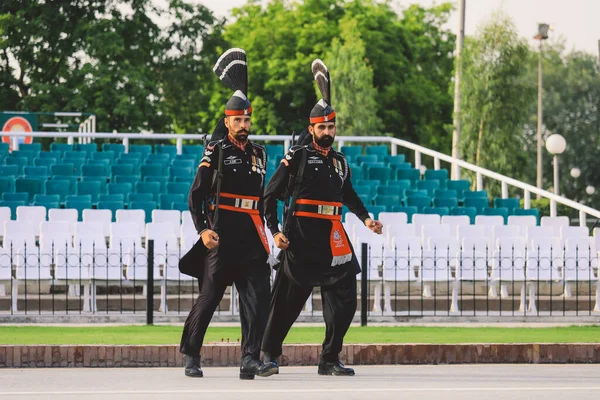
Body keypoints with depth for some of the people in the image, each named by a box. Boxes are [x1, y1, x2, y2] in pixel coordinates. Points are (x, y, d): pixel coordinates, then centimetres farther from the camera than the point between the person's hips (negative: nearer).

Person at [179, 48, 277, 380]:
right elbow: (195, 195, -5)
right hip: (222, 236, -4)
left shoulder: (258, 154, 14)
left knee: (259, 296, -7)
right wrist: (203, 229, -14)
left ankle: (251, 359, -8)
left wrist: (270, 230, 21)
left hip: (252, 239, 4)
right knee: (209, 296, 0)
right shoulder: (216, 152, -1)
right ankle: (191, 355, 12)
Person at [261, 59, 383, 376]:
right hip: (300, 237, -5)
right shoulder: (297, 157, -1)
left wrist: (366, 218, 15)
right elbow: (270, 195, -1)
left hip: (333, 238, 5)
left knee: (344, 299, -1)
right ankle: (269, 353, 14)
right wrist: (275, 230, -9)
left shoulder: (340, 162, 16)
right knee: (288, 297, -1)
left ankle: (330, 360, 8)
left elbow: (349, 195, 30)